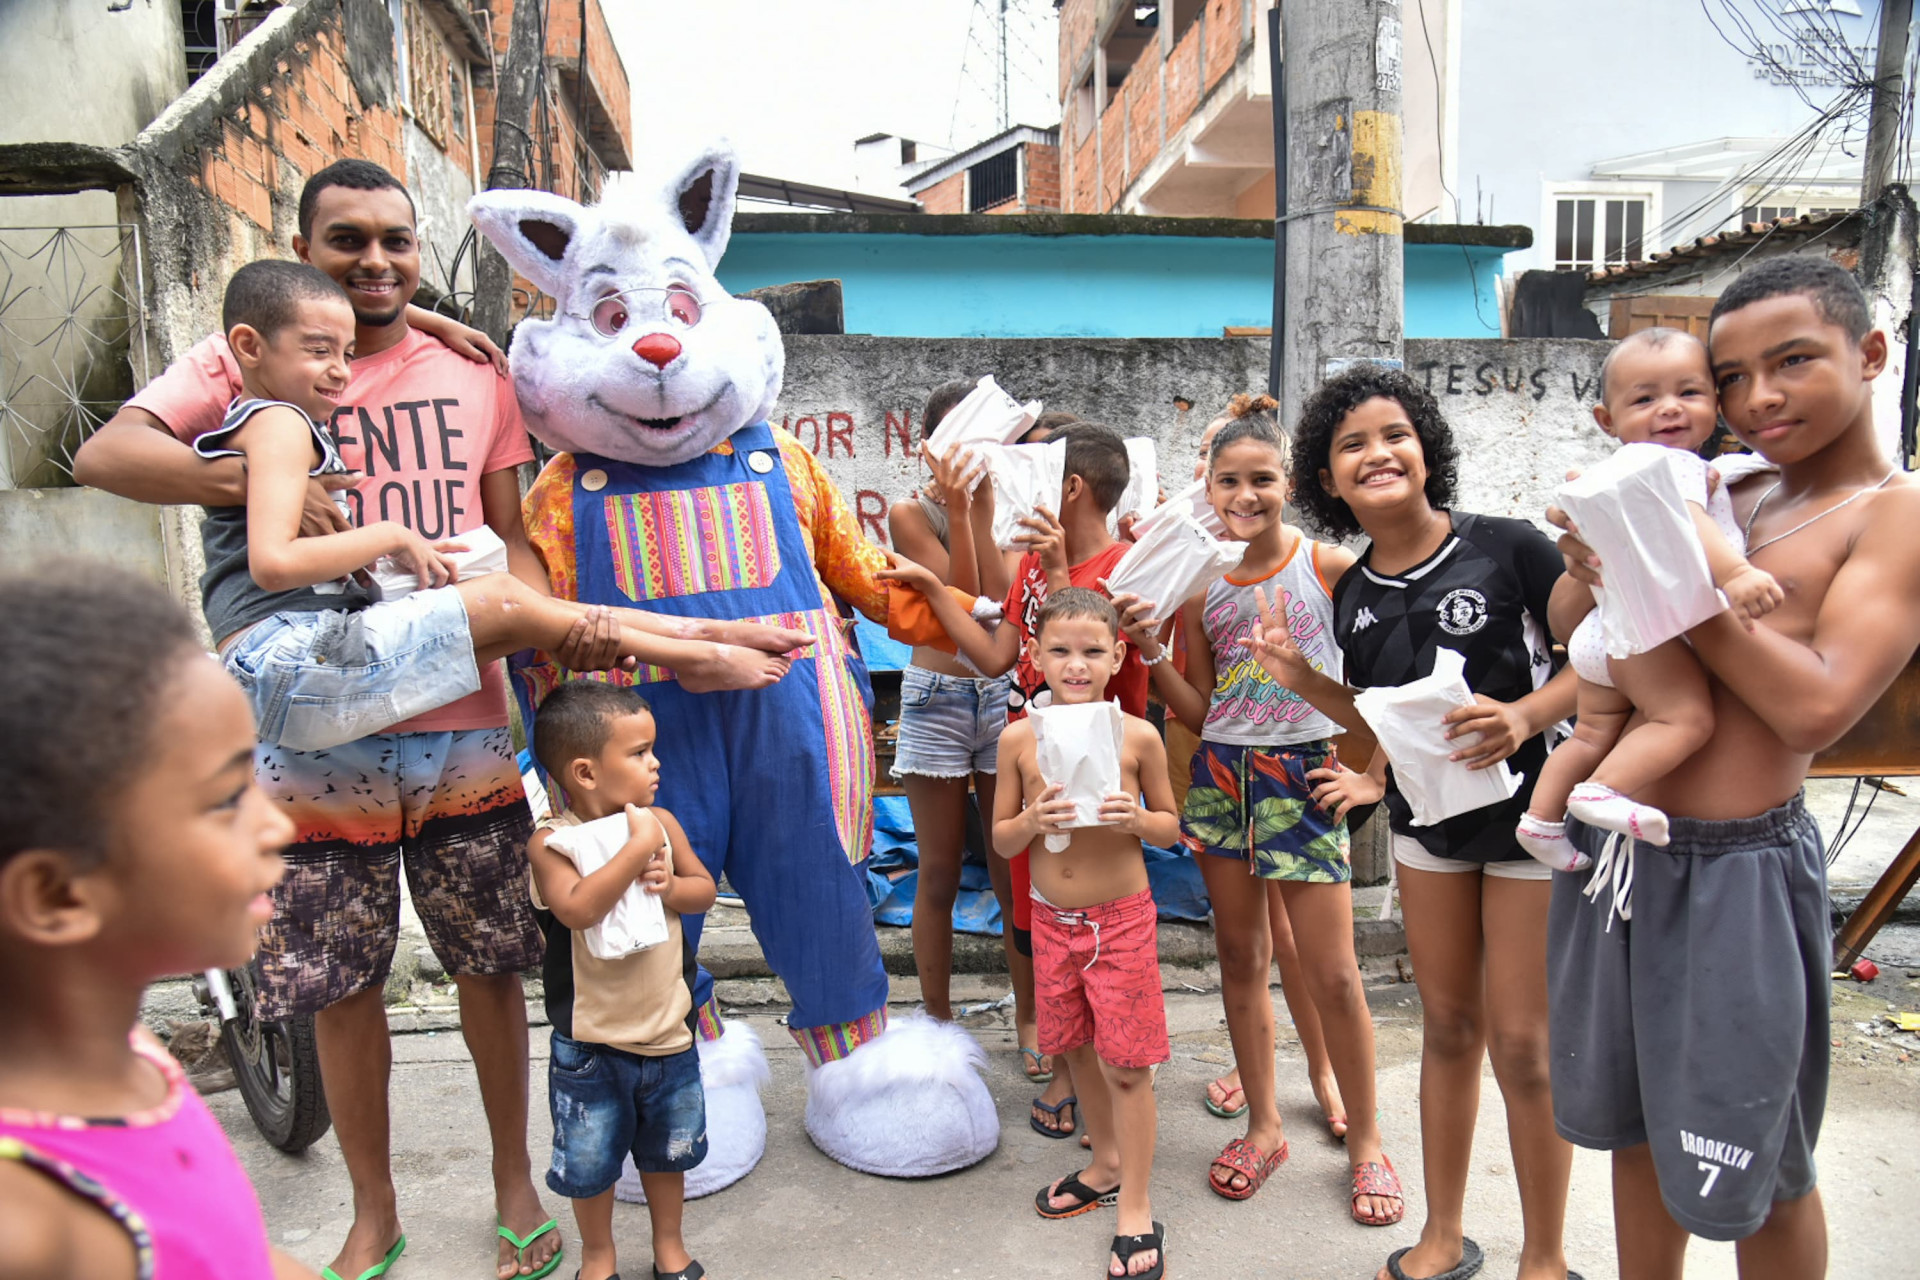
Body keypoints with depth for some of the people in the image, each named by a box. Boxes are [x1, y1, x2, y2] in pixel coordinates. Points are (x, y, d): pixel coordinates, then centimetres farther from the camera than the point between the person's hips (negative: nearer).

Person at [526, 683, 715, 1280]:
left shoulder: (661, 822, -4)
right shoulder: (552, 840, -18)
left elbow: (705, 890, 3)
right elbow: (577, 909, -33)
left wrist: (670, 886, -18)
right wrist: (637, 848, -31)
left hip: (668, 1032, 4)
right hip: (589, 1045, -3)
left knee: (669, 1148, 20)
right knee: (590, 1160, 14)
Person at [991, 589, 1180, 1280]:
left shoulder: (1138, 736, -9)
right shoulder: (1019, 738, -5)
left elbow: (1171, 827, 2)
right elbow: (1000, 840, 2)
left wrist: (1136, 819, -19)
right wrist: (1033, 820, -19)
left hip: (1122, 918, -3)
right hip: (1051, 918, 3)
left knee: (1126, 1065, 2)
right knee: (1079, 1049, 18)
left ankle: (1135, 1208, 19)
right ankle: (1106, 1164, 42)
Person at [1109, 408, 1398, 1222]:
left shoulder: (1327, 565, -6)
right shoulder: (1198, 587, 4)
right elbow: (1198, 712, 6)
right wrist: (1150, 648, -6)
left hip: (1304, 774, -4)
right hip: (1221, 774, 4)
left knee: (1332, 971, 2)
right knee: (1240, 956, 13)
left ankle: (1365, 1139, 24)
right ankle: (1264, 1125, 31)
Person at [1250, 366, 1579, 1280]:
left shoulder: (1506, 546, -14)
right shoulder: (1354, 595, 2)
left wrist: (1525, 715, -25)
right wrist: (1299, 679, -4)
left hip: (1527, 810, -4)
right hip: (1426, 821, 5)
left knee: (1521, 1042, 2)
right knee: (1447, 1029, 15)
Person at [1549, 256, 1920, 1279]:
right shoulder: (1730, 503, 10)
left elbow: (1817, 708, -19)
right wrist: (1596, 554, -3)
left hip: (1734, 864, -5)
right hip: (1610, 840, 6)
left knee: (1755, 1170, 13)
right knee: (1635, 1124, 21)